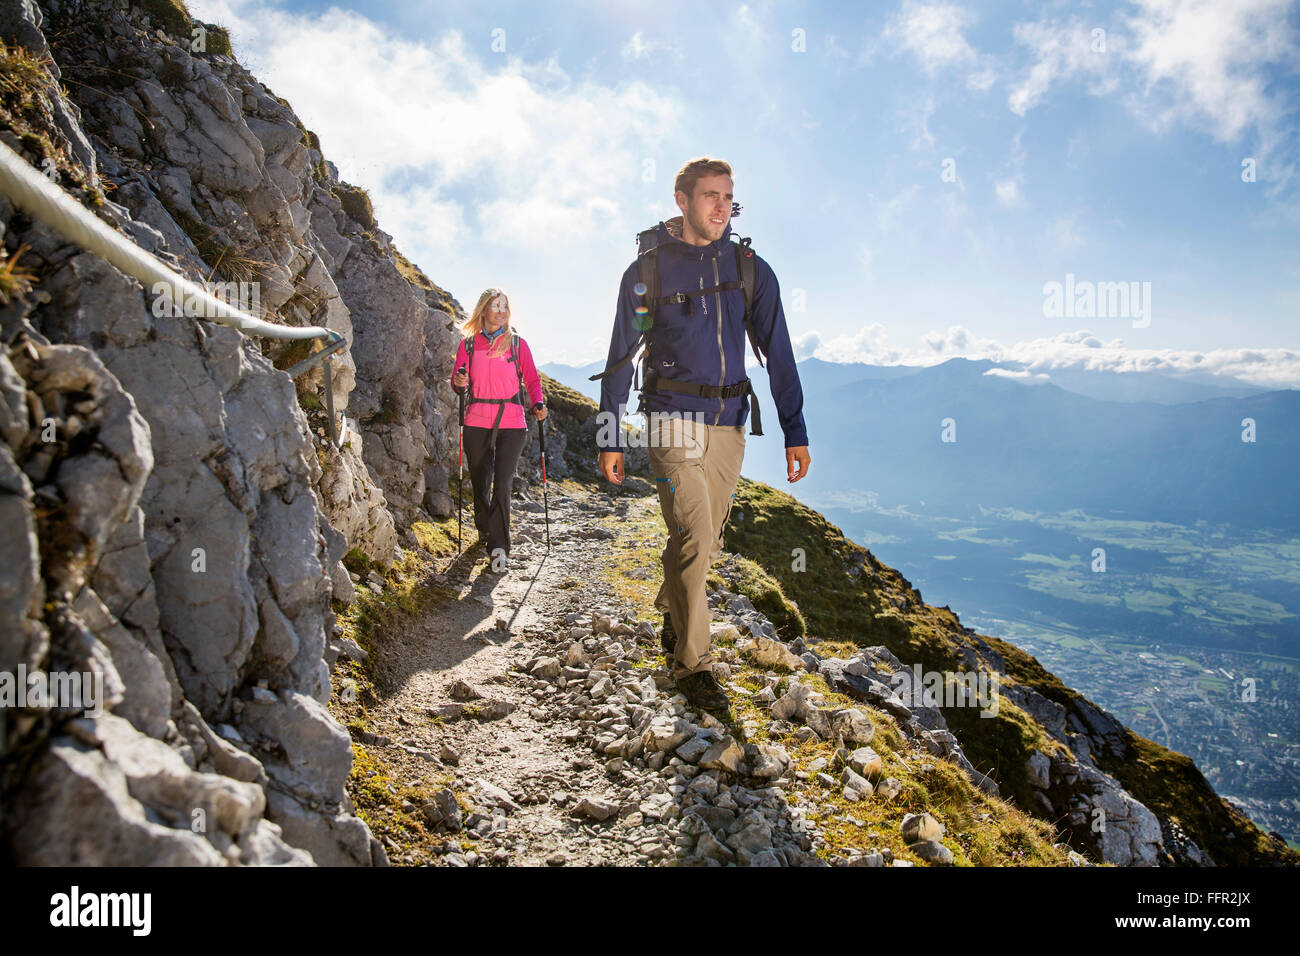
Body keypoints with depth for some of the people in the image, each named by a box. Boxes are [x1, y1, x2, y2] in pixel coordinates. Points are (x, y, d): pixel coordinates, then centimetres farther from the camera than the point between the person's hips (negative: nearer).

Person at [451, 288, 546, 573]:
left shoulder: (518, 344, 9)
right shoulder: (468, 344, 10)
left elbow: (532, 380, 10)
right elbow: (457, 381, 9)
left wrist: (538, 404, -8)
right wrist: (459, 383, -14)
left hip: (511, 424, -1)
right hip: (477, 423, 1)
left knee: (502, 484, -11)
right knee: (480, 484, 7)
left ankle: (498, 546, -9)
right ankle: (484, 530, 33)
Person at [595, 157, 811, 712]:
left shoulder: (751, 269, 7)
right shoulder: (648, 271, 0)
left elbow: (778, 352, 7)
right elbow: (619, 358, 4)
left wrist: (795, 432, 1)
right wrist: (610, 438, 1)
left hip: (729, 424, 4)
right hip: (674, 421, -3)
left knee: (705, 540, 12)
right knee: (693, 539, -12)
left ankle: (672, 617, 39)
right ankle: (693, 665, 1)